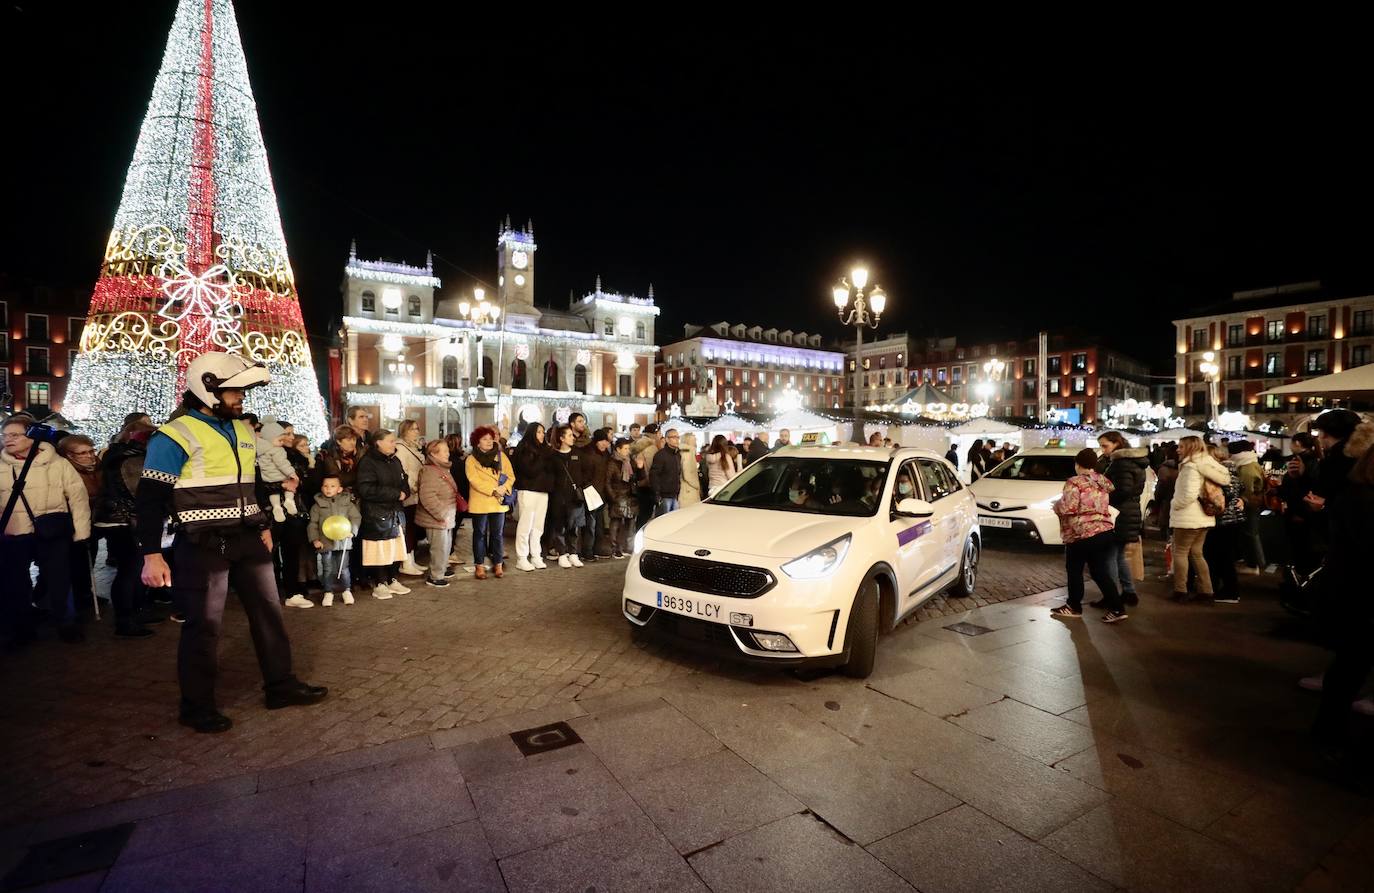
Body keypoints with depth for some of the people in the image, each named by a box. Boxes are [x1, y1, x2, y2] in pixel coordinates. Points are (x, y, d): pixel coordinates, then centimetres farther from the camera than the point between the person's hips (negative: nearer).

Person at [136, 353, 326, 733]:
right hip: (202, 544, -7)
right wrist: (151, 555, -14)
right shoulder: (176, 436, -11)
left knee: (268, 611, 10)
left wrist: (263, 527, 21)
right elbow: (150, 499, -11)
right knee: (204, 626, 3)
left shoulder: (243, 431, 11)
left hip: (246, 539, 7)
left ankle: (281, 686, 23)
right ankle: (197, 706, 21)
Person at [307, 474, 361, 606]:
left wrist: (352, 531, -13)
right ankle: (328, 592, 20)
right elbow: (313, 523, 4)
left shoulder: (347, 503, 2)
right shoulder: (317, 505, 3)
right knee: (327, 569, 7)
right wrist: (315, 539, -5)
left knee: (343, 568, 5)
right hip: (325, 543, 1)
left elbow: (356, 518, 1)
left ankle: (347, 590, 20)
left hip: (342, 541, 0)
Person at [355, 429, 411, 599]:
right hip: (377, 514, -7)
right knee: (379, 550, -3)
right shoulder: (367, 462, -10)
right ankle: (379, 584, 10)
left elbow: (404, 482, 24)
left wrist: (404, 493, -1)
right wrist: (396, 494, -18)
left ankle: (392, 580, 21)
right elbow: (366, 489, -21)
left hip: (396, 513, 7)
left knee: (396, 548, 9)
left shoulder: (395, 461, 14)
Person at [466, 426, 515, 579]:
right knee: (480, 534, 6)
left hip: (499, 502, 2)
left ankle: (498, 565, 15)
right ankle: (479, 565, 14)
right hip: (479, 502, -2)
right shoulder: (472, 459, 0)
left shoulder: (501, 455, 9)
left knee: (498, 534, 7)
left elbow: (511, 476, 5)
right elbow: (474, 480, -12)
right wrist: (493, 490, -18)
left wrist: (504, 488, -14)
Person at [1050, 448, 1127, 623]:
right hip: (1106, 531, 7)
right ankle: (1117, 608, 9)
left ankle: (1074, 606, 18)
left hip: (1082, 534, -7)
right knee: (1100, 572, 11)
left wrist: (1057, 505, -2)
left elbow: (1068, 509, -22)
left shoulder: (1074, 482, -14)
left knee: (1074, 570, 9)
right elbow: (1104, 506, 19)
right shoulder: (1103, 482, 10)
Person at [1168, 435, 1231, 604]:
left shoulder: (1191, 466, -17)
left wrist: (1174, 504, -9)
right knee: (1196, 553, 16)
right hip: (1203, 517, 9)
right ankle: (1206, 591, 17)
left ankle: (1181, 591, 7)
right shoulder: (1205, 464, 10)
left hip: (1188, 518, -9)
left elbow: (1189, 494, -25)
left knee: (1180, 553, 2)